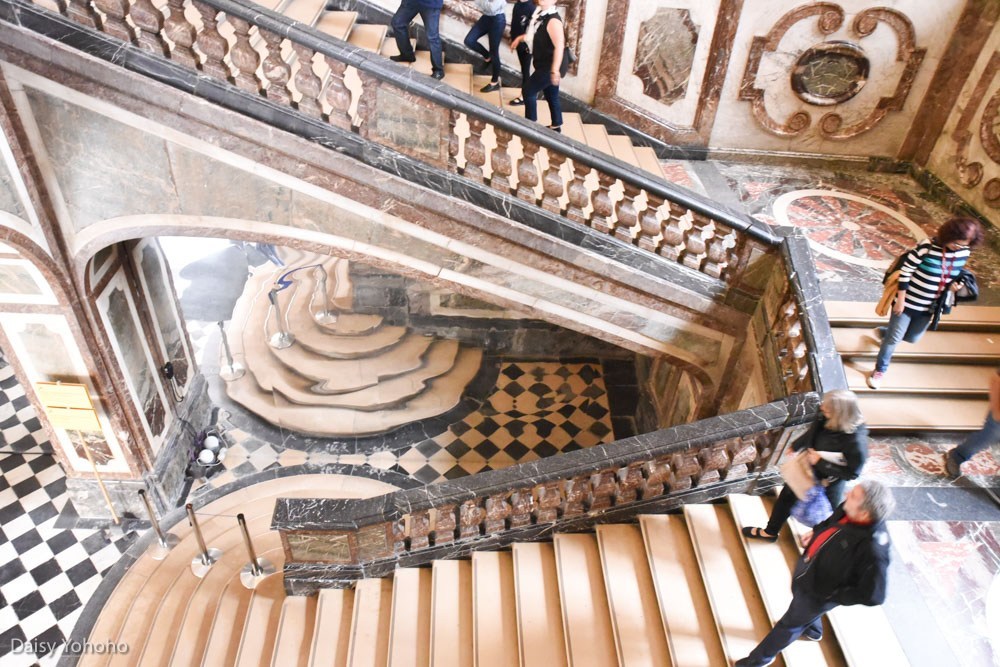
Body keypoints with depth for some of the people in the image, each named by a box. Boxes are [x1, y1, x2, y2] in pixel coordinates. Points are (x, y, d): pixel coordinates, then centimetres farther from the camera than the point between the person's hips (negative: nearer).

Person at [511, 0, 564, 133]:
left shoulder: (553, 20, -24)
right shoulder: (542, 14, 5)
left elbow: (559, 46, -31)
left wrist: (555, 70, -35)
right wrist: (520, 38, 27)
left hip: (549, 67, -9)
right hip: (545, 65, 9)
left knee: (528, 91, 0)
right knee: (552, 96, 18)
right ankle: (556, 125, 31)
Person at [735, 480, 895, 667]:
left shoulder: (873, 550, -42)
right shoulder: (851, 510, -24)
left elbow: (873, 595, -31)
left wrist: (834, 595, -21)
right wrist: (817, 531, 0)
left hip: (819, 592, -6)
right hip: (807, 565, 6)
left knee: (790, 624, 20)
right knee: (799, 596, 37)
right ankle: (813, 629, 70)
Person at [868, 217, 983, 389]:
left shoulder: (963, 253, -6)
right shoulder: (927, 247, -24)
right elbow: (905, 272, -17)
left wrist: (954, 284, -11)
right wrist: (900, 299, -15)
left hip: (928, 307, 6)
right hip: (908, 302, -6)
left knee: (912, 338, 20)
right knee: (894, 338, 4)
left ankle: (884, 332, 50)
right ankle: (880, 371, 24)